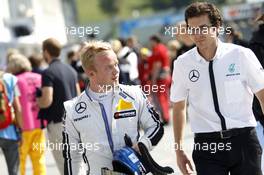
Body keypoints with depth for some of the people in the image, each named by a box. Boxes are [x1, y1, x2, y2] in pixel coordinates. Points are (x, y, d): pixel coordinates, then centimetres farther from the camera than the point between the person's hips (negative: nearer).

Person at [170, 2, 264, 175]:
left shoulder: (242, 55, -4)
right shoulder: (183, 64, 1)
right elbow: (178, 107, 11)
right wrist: (179, 150, 12)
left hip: (244, 139, -1)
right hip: (206, 144, 1)